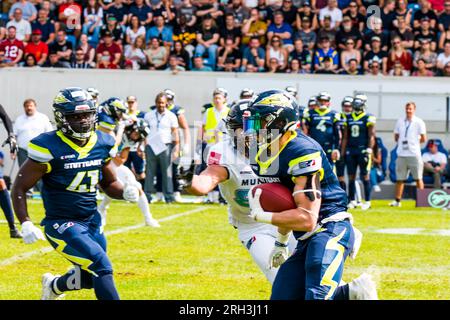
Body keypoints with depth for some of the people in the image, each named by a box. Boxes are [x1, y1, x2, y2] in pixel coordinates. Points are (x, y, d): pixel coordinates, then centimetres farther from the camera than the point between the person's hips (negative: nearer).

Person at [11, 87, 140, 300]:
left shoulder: (102, 144, 1)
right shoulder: (49, 148, -17)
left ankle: (54, 286, 50)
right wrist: (26, 224, -21)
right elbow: (19, 188, -10)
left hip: (91, 221, 7)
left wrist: (125, 192, -7)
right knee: (102, 268, -21)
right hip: (62, 225, -7)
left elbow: (109, 183, 15)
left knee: (90, 277, 19)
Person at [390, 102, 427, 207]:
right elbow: (396, 137, 16)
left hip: (414, 154, -4)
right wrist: (402, 143, 5)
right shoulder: (400, 121, 10)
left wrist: (413, 143, 2)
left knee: (418, 178, 0)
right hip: (402, 154, 4)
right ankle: (397, 200, 12)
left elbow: (423, 139, -2)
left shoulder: (419, 122, -2)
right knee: (400, 178, 6)